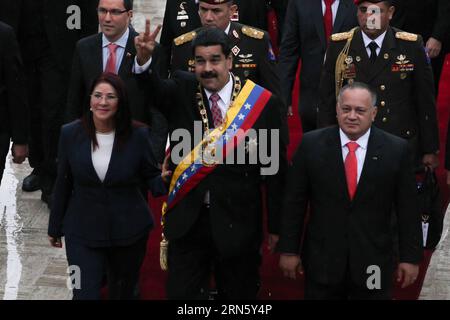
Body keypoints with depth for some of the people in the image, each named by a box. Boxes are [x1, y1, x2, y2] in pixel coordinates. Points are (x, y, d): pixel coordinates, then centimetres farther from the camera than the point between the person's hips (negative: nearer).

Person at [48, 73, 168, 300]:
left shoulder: (138, 134, -10)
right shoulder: (70, 134, -6)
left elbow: (152, 176, 1)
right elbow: (63, 184, 3)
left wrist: (163, 180, -22)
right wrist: (55, 228, 10)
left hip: (129, 231, 1)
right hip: (83, 232, 0)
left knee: (122, 292, 18)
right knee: (85, 294, -7)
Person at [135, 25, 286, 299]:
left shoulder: (262, 102, -6)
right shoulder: (181, 91, 1)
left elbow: (274, 168, -3)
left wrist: (276, 225, 0)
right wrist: (144, 59, -40)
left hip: (238, 223, -1)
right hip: (187, 221, 1)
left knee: (239, 294, 14)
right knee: (182, 292, 7)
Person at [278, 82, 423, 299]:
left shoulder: (396, 150, -4)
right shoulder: (311, 144, -3)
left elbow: (408, 209, 0)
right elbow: (294, 202, 1)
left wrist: (410, 257, 1)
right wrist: (288, 250, 1)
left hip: (374, 265, 0)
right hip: (321, 262, 0)